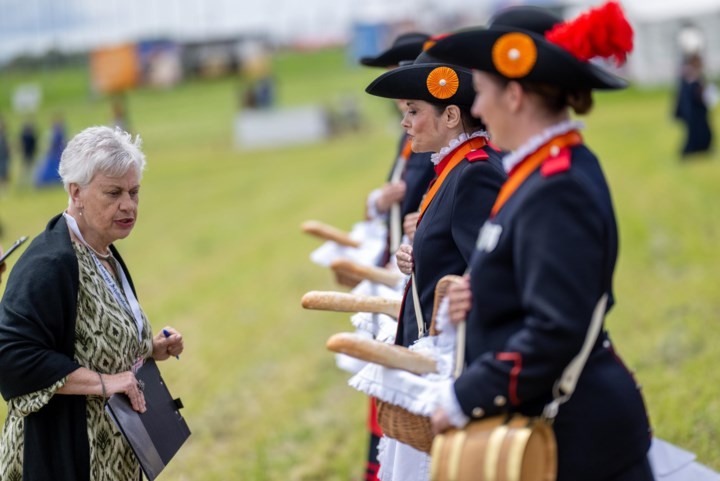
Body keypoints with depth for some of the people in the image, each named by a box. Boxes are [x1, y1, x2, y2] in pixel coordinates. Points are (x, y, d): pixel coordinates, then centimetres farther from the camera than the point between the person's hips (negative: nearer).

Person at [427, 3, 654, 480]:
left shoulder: (557, 190, -21)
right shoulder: (550, 170, 9)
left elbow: (556, 331, -25)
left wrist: (464, 398, -19)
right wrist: (479, 295, 1)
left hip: (576, 433, -9)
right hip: (551, 421, 9)